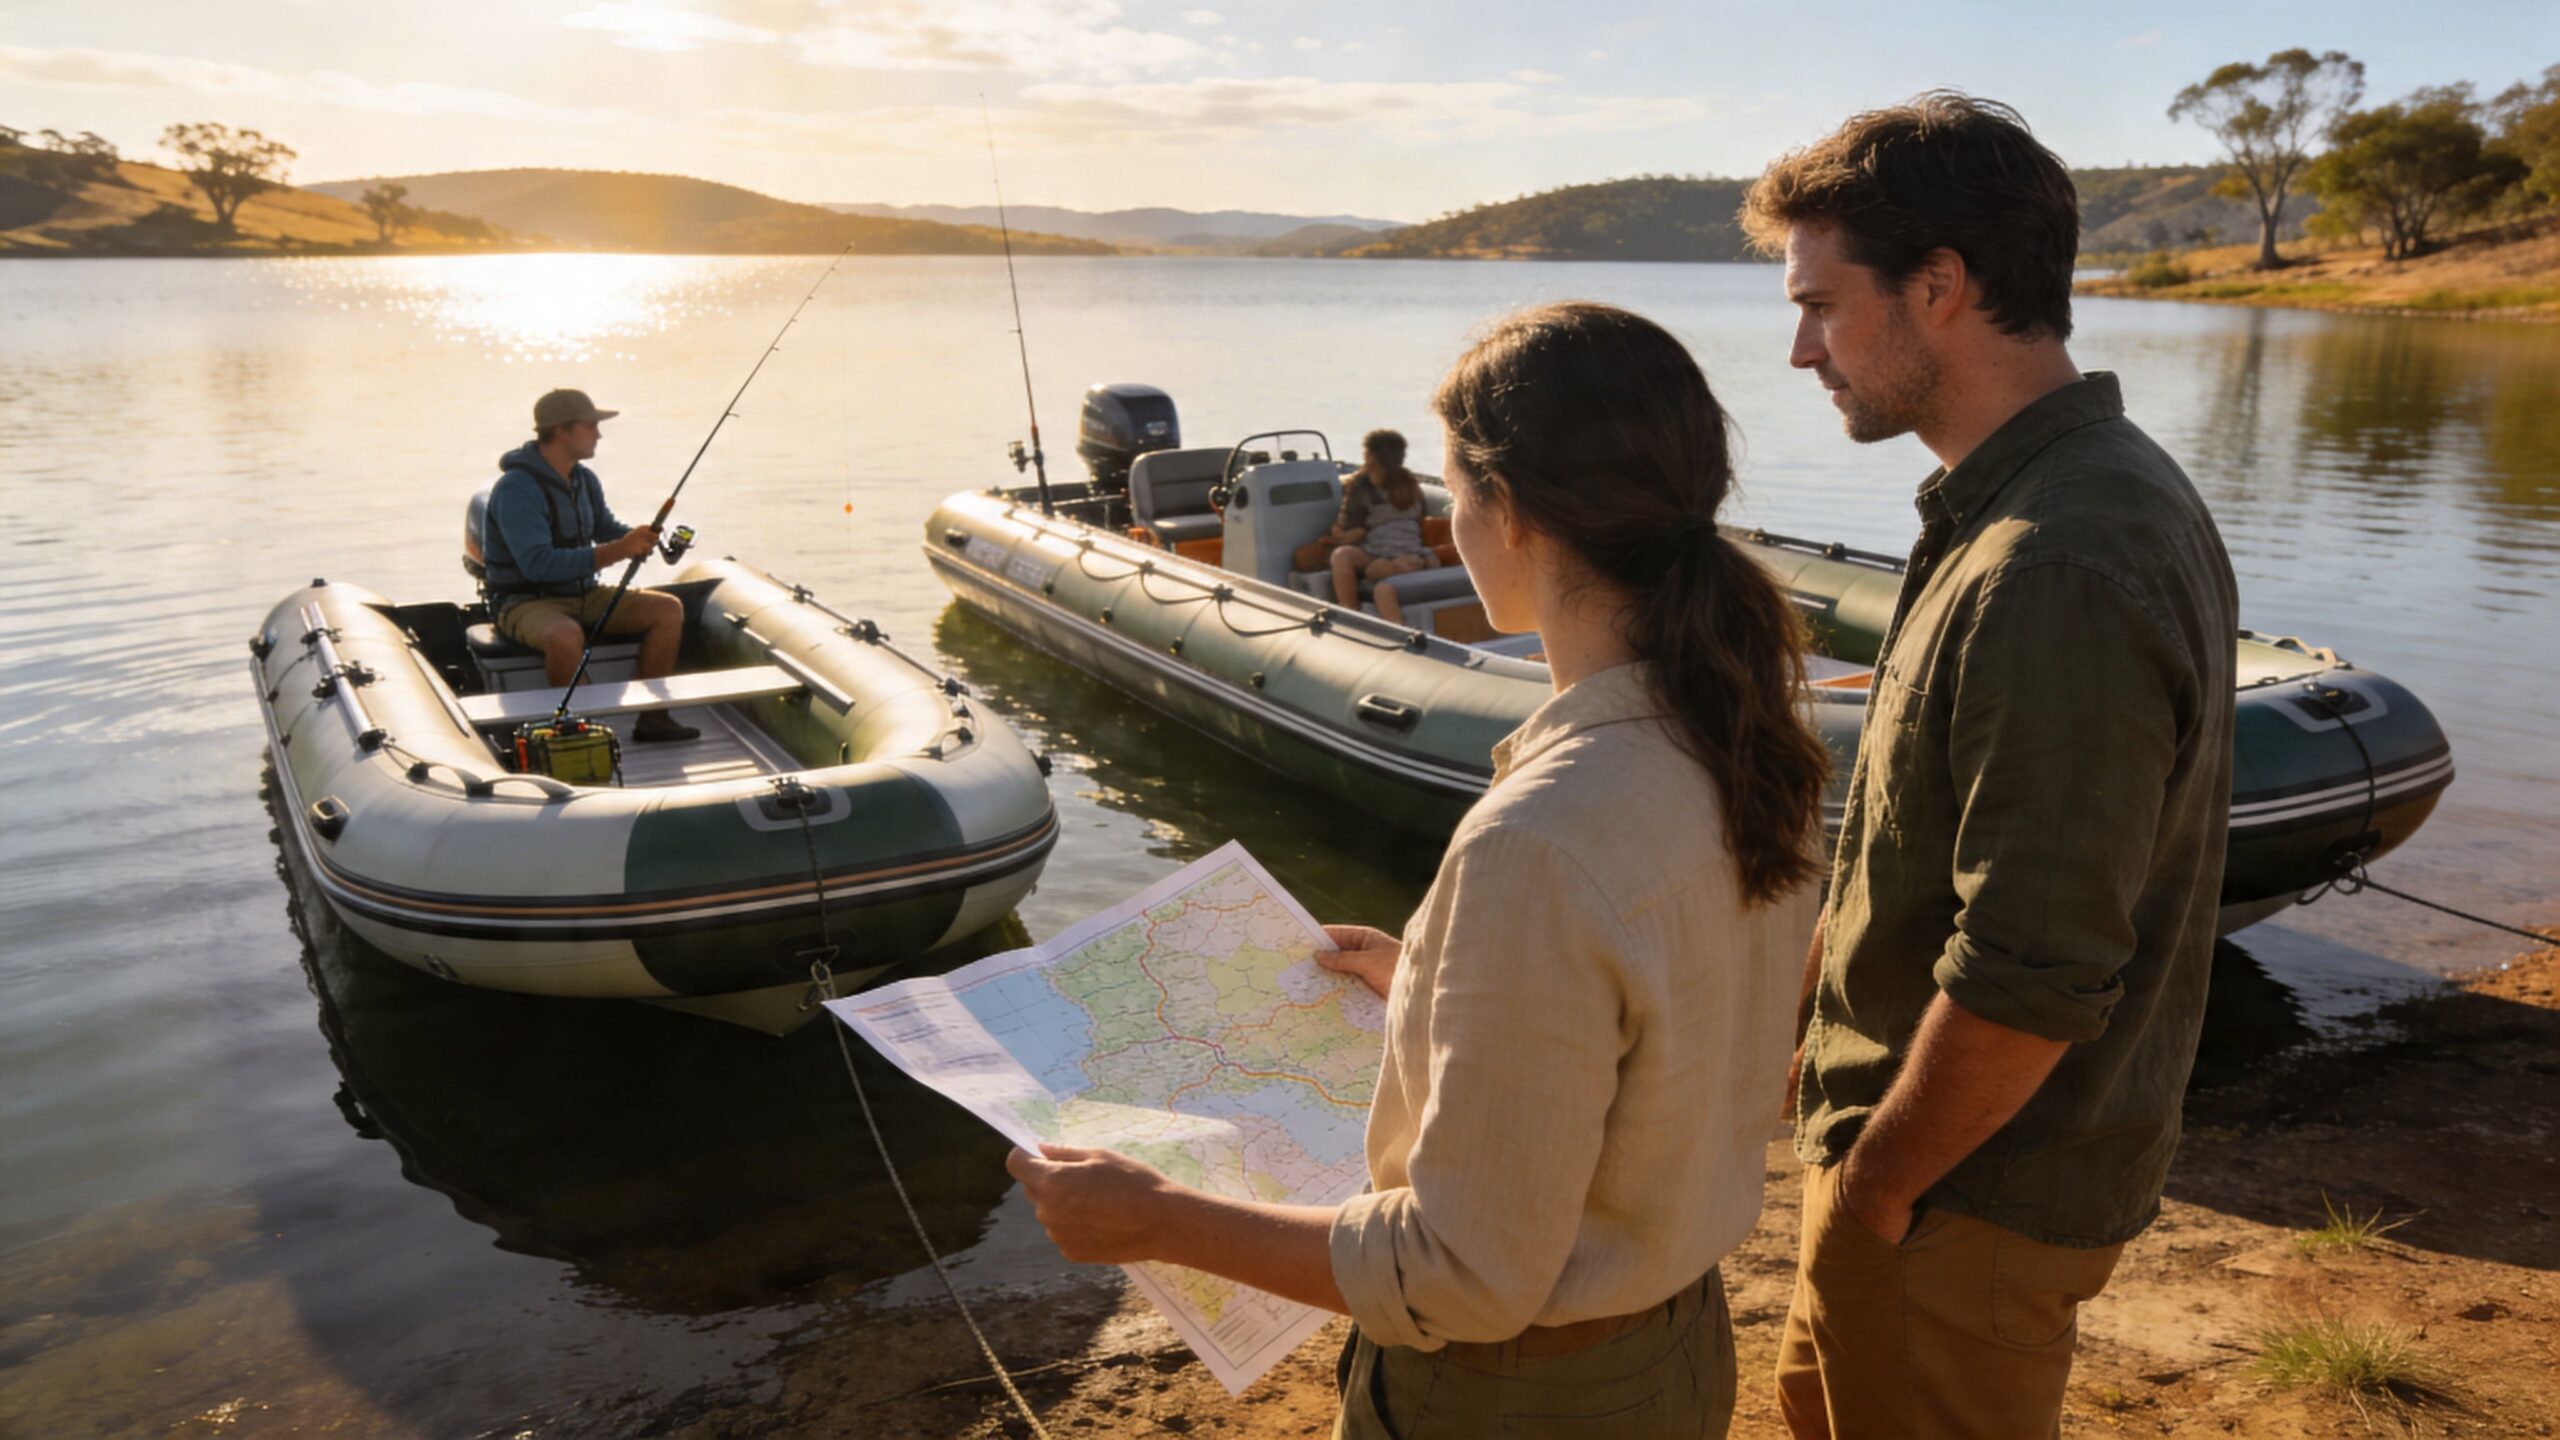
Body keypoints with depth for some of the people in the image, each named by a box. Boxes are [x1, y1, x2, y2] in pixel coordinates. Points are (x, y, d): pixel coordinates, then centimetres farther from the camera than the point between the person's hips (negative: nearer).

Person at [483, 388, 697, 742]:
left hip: (582, 594, 8)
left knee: (668, 609, -7)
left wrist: (643, 537, -2)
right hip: (525, 602, -8)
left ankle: (652, 717, -3)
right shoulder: (516, 488, -21)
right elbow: (537, 564, -31)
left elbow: (606, 529, 22)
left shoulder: (584, 479, 6)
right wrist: (614, 552, -35)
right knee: (567, 636, -41)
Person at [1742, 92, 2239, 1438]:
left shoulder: (2053, 572, -31)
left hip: (1969, 1195, -9)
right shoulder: (2112, 488, 3)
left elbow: (2033, 979, -30)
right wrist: (1813, 988, 16)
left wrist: (1874, 1180, -17)